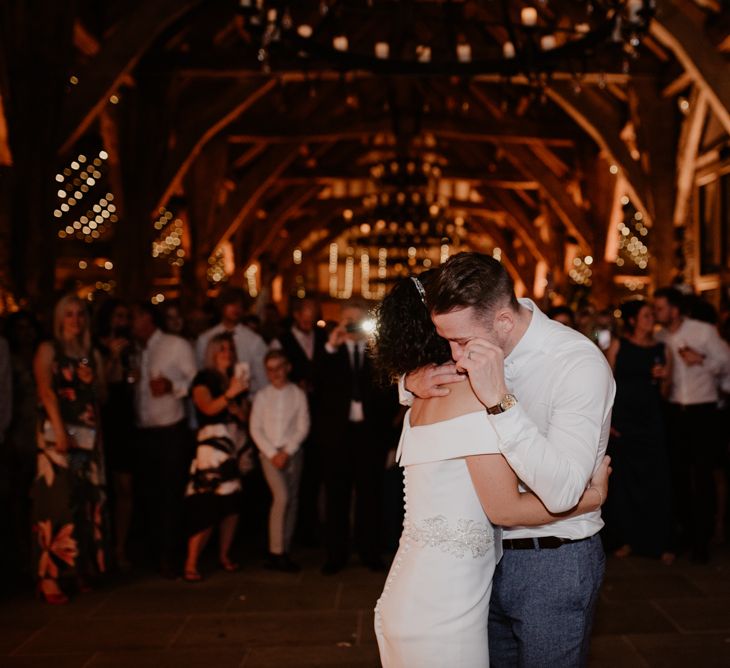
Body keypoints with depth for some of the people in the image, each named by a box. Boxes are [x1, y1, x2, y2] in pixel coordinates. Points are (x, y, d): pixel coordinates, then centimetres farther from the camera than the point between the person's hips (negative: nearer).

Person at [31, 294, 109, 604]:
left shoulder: (92, 354, 18)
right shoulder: (49, 350, 3)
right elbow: (45, 391, -10)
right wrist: (59, 430, -20)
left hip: (88, 433, 5)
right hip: (58, 431, -5)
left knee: (87, 500, 2)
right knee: (57, 500, -11)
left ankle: (81, 568, 11)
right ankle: (50, 576, -10)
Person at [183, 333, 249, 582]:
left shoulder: (235, 380, 19)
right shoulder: (203, 379, 2)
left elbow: (244, 416, 17)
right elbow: (208, 407, -15)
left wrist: (236, 405, -2)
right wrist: (230, 394, -27)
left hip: (235, 446, 6)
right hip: (212, 444, -6)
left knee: (233, 502, 1)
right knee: (207, 505, -13)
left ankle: (224, 555, 16)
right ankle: (190, 565, -8)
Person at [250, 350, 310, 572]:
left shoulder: (298, 394, 3)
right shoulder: (262, 396, 5)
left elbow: (303, 427, 0)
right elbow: (255, 429, 3)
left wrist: (287, 451, -9)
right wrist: (272, 453, -7)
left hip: (292, 452, 1)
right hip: (269, 452, -1)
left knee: (292, 500, 2)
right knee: (281, 497, -16)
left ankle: (284, 552, 10)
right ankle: (275, 552, -10)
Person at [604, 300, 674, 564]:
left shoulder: (661, 349, 9)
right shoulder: (618, 345, 3)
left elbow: (664, 393, 13)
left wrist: (663, 378, -8)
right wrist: (605, 420, -7)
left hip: (651, 421, 2)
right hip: (622, 422, -1)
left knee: (657, 481, 0)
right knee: (622, 480, 3)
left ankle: (660, 543, 7)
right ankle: (628, 539, 15)